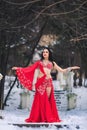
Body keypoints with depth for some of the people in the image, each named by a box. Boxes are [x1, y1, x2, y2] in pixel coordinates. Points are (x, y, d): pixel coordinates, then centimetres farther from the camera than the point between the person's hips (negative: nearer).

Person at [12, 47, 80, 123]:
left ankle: (48, 117, 0)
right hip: (40, 82, -1)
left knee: (48, 99, -4)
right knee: (40, 99, -5)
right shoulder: (39, 62, 15)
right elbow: (30, 69, 10)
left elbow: (62, 70, 18)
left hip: (48, 82, 1)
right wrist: (18, 69, 4)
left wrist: (71, 68, 10)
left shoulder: (52, 63, 17)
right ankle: (39, 117, -3)